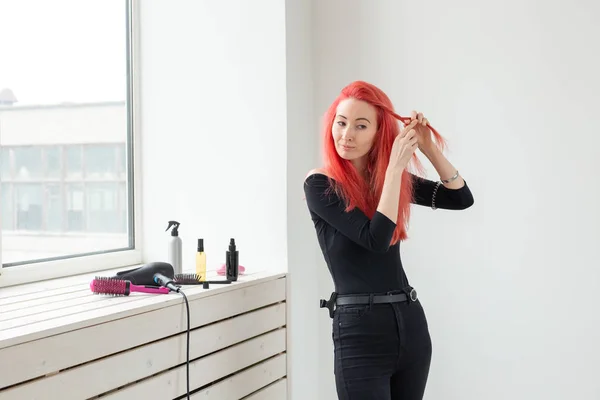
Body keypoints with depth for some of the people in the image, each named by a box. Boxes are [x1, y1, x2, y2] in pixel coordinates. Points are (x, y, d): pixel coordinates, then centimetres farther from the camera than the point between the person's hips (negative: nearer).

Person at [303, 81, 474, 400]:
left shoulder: (390, 178, 9)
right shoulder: (319, 184, -7)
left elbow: (461, 199, 8)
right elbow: (376, 239, -17)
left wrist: (429, 147, -3)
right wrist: (396, 166, -15)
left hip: (411, 322, 6)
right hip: (359, 328, -6)